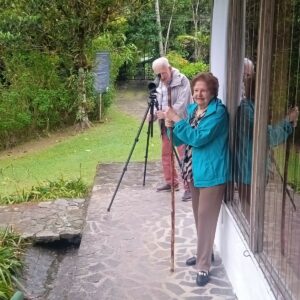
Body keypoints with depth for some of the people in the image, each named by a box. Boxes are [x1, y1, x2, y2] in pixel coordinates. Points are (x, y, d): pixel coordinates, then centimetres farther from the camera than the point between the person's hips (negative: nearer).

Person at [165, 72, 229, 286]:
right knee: (199, 216, 19)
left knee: (206, 218, -4)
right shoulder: (193, 109, 8)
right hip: (194, 170, 9)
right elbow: (183, 139, 13)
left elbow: (199, 138, -27)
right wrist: (172, 128, -6)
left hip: (211, 172, -8)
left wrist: (178, 120, -22)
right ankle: (204, 253, 37)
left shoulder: (218, 112, -17)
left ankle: (204, 267, 6)